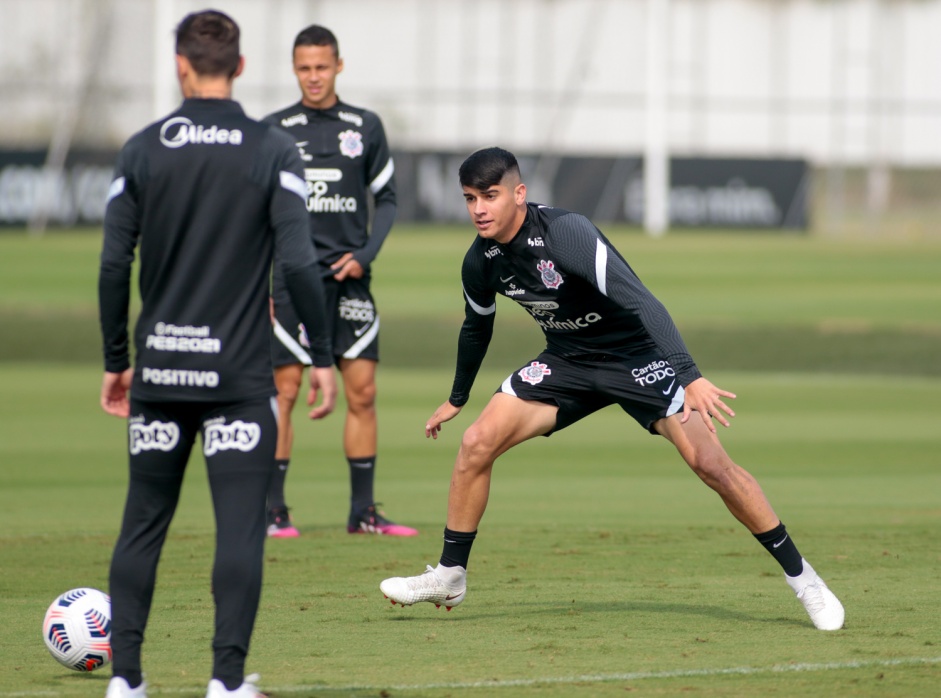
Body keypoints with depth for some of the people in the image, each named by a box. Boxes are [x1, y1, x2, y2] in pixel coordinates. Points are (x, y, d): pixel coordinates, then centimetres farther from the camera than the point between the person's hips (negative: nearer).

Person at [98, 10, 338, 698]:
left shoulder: (142, 150, 2)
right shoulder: (273, 150, -4)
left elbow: (113, 264, 2)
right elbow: (299, 262, -10)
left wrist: (116, 362, 11)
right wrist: (323, 357, -2)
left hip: (159, 371, 2)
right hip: (240, 374, -2)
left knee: (143, 524, 11)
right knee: (240, 528, 0)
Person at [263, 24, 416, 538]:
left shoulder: (365, 128, 7)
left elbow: (386, 199, 12)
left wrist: (365, 254, -3)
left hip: (349, 278, 2)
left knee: (362, 392, 0)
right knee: (284, 391, -6)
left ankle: (363, 510, 6)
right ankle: (272, 510, -1)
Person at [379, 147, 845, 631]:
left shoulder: (567, 232, -30)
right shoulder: (480, 262, -8)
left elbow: (641, 302, -37)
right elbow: (476, 328, 15)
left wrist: (690, 377, -47)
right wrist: (456, 399, 28)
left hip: (637, 355, -5)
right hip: (568, 362, 6)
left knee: (710, 463, -17)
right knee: (478, 442, -10)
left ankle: (799, 575, -4)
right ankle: (449, 576, 5)